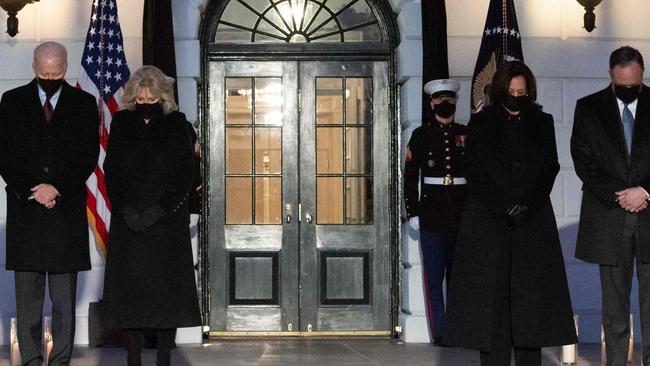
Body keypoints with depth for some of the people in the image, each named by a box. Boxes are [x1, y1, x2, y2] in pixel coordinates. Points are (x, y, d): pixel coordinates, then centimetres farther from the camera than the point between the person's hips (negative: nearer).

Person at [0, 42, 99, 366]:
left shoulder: (84, 104, 7)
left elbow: (89, 156, 2)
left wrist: (57, 188, -10)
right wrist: (30, 191, -8)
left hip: (67, 209, 0)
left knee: (65, 296, 0)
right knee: (27, 293, 2)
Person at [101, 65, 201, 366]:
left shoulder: (176, 124, 2)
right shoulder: (122, 123, 7)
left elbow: (186, 171, -2)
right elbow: (111, 170, 6)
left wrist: (161, 208, -11)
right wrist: (125, 207, -7)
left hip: (168, 219, -1)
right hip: (128, 220, 1)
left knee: (166, 285, -2)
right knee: (129, 285, -1)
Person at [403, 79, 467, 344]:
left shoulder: (467, 134, 9)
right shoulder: (421, 135, 4)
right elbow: (409, 177, 3)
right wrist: (412, 212, -3)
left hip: (464, 217, 2)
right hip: (432, 218, -2)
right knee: (434, 276, -1)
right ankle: (439, 333, 2)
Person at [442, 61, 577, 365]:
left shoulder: (542, 123, 10)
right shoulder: (481, 123, 5)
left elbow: (549, 168, 4)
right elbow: (474, 171, -1)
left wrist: (527, 207, -9)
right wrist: (504, 208, -10)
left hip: (533, 223, 1)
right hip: (488, 223, -1)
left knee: (531, 293, -2)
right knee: (491, 295, -4)